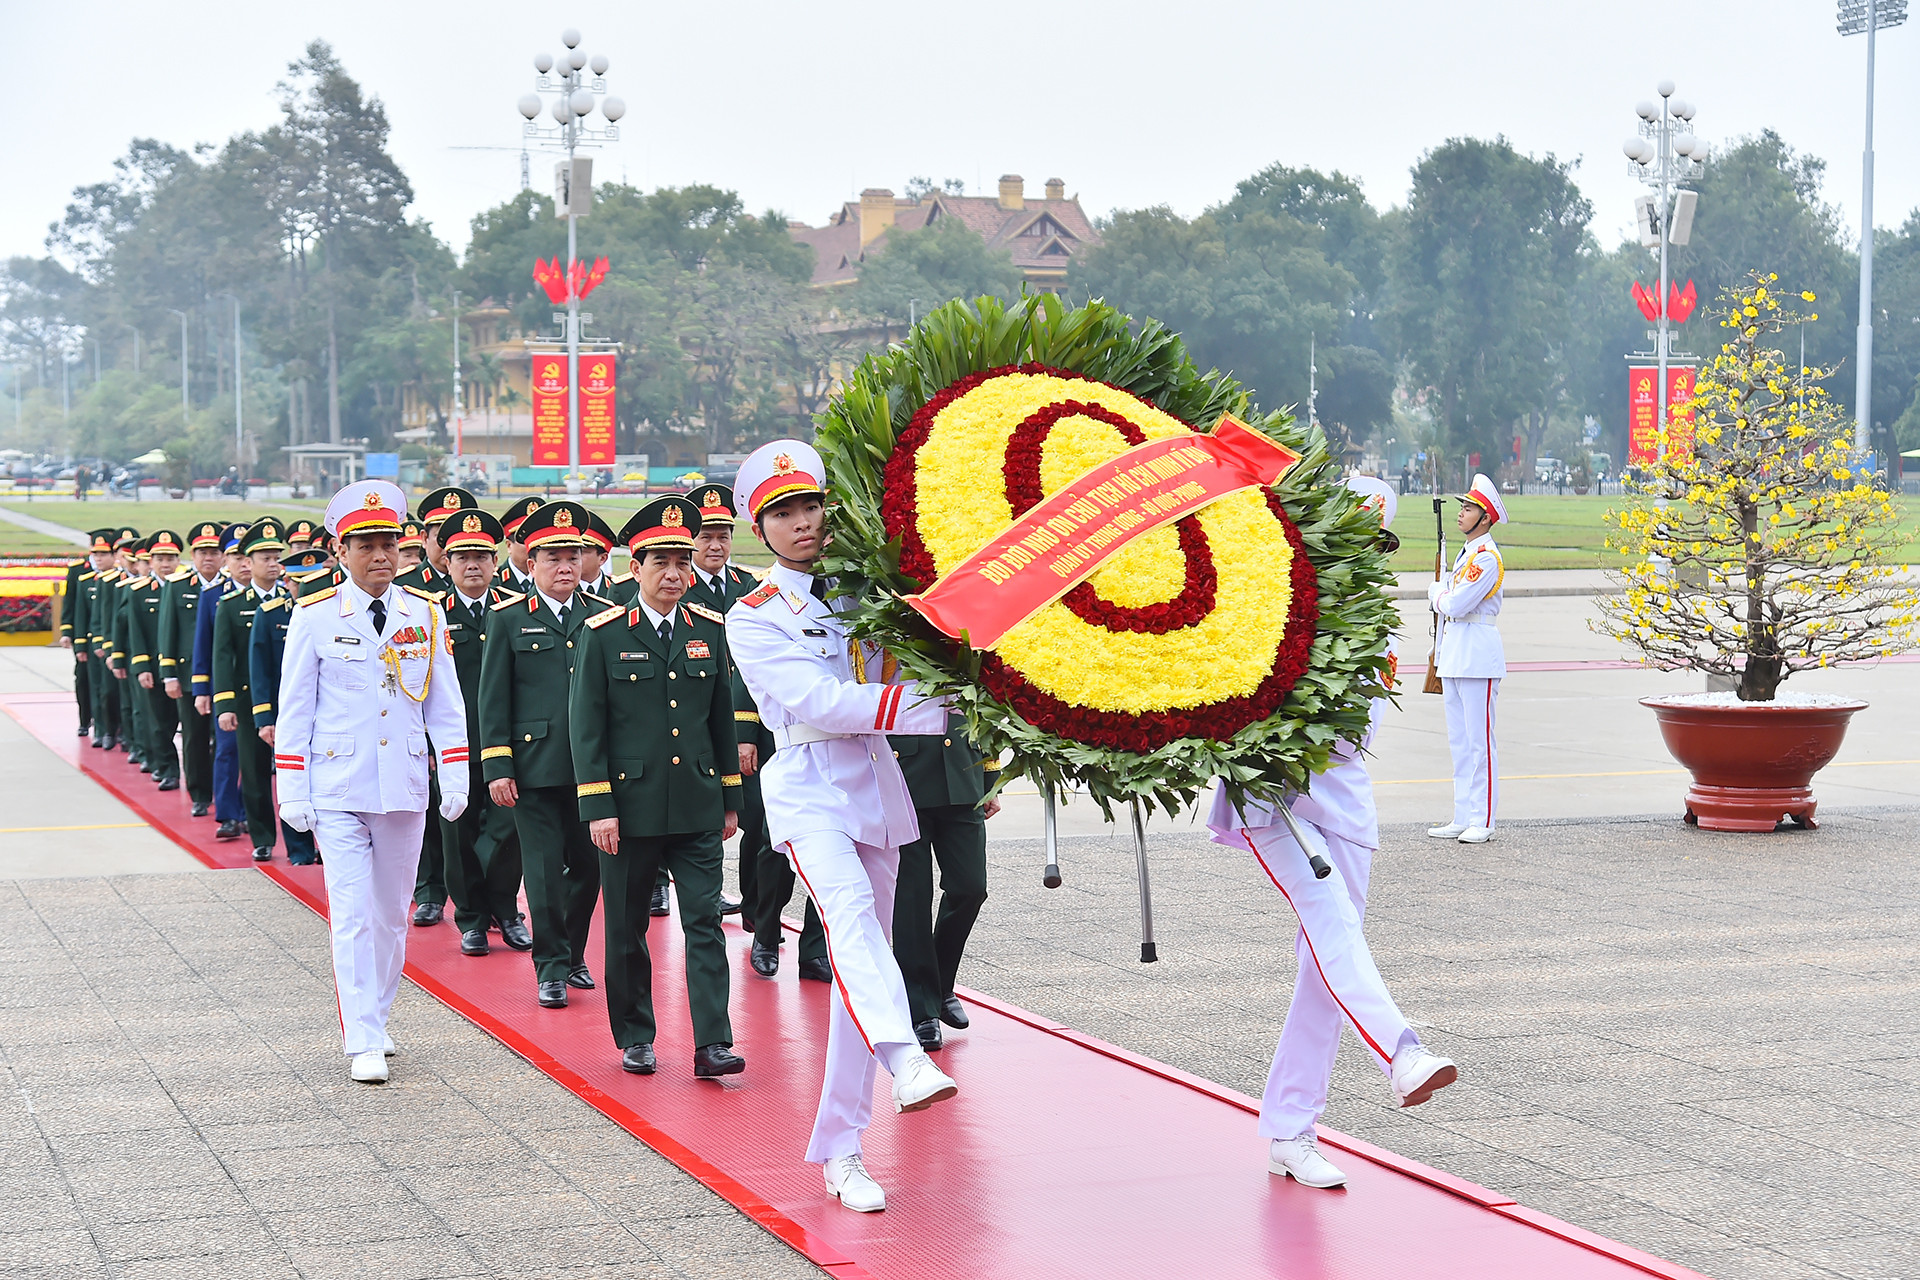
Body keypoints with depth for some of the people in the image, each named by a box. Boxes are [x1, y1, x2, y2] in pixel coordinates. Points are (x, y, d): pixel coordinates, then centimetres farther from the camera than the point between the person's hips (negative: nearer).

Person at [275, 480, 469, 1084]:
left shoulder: (425, 614, 5)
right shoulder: (315, 616, -3)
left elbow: (445, 703, 9)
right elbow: (294, 709, 0)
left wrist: (456, 778, 3)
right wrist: (292, 791, -3)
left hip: (404, 788, 3)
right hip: (338, 790, -3)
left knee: (391, 913, 12)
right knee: (352, 915, -8)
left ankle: (376, 1018, 28)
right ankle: (363, 1044, -6)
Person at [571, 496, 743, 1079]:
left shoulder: (710, 630, 6)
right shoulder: (604, 634, -4)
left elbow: (722, 718, 13)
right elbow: (586, 725, -4)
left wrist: (731, 799, 13)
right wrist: (597, 807, -9)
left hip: (698, 806, 2)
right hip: (631, 805, -2)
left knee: (705, 921, -4)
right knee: (627, 927, 7)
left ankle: (713, 1044, -5)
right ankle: (634, 1039, 20)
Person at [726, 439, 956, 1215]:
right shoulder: (753, 618, -1)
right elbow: (817, 703, -14)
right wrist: (927, 709, -21)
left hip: (876, 787, 5)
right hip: (808, 790, -5)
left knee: (860, 956, 5)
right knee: (851, 916, -31)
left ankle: (839, 1150, 10)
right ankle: (906, 1061, -52)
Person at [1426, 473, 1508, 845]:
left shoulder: (1487, 557, -14)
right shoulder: (1466, 553, 17)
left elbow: (1456, 604, -21)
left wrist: (1436, 591, -1)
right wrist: (1441, 640, 22)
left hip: (1478, 655, -10)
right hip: (1455, 653, 10)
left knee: (1479, 738, -7)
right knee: (1458, 739, 11)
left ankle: (1482, 821, -5)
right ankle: (1462, 818, 16)